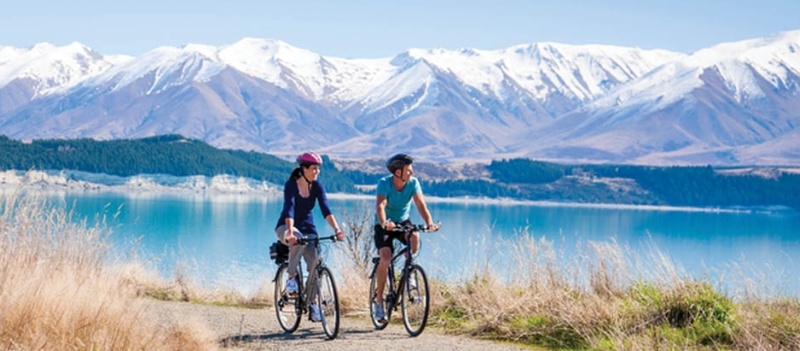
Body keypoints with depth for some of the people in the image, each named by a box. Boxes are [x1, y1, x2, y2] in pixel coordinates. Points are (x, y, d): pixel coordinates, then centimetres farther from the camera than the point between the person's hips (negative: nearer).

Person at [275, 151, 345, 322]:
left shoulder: (317, 186, -7)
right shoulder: (291, 185, -18)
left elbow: (325, 209, -17)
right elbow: (289, 209, -31)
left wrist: (337, 229, -31)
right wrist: (290, 232, -46)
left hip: (307, 227, 4)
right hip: (286, 226, -4)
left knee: (315, 263, -13)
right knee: (298, 240, -38)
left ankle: (312, 302, -1)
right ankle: (291, 277, -21)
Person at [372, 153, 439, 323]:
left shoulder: (413, 183, -15)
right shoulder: (384, 183, -23)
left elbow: (420, 204, -25)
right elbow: (380, 205, -36)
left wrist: (430, 223, -43)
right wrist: (384, 223, -56)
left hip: (403, 221, 3)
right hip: (384, 225, -3)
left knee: (414, 236, -31)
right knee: (386, 257, -22)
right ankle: (378, 300, -9)